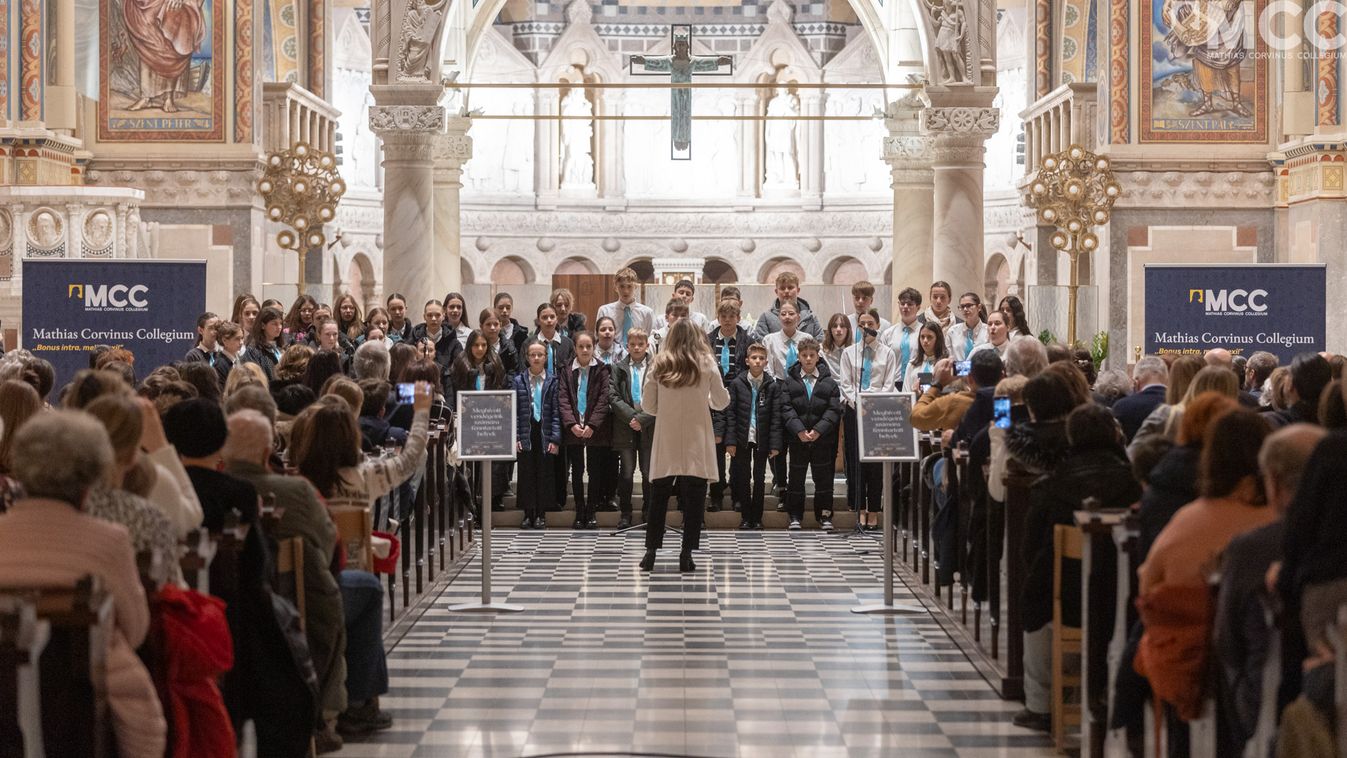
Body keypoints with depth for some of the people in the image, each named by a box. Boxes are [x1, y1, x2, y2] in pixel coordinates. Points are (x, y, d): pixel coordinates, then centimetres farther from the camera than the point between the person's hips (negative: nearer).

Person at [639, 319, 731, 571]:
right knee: (693, 499, 3)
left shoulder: (660, 365, 1)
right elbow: (721, 402, 5)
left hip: (666, 441, 1)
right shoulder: (706, 364, -2)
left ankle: (651, 552, 9)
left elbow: (648, 405, 3)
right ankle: (686, 555, 0)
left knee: (659, 497, 10)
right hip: (696, 443, -1)